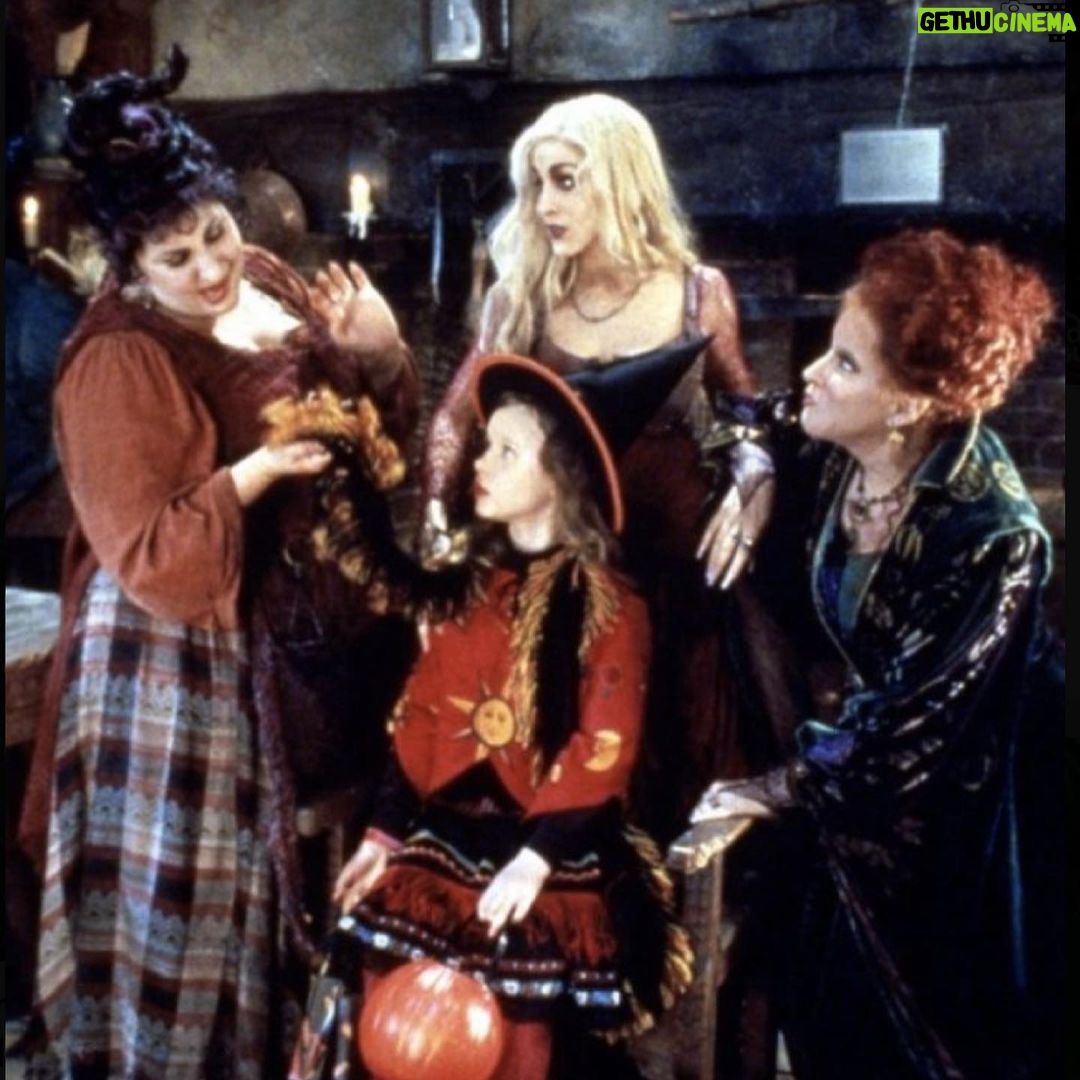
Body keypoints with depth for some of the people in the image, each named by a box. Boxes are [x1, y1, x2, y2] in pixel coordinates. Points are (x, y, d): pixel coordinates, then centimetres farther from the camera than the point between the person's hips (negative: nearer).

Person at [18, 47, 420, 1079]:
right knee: (170, 882, 7)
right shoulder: (118, 365, -21)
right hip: (171, 651, -7)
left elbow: (371, 422, 11)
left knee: (248, 867, 23)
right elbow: (147, 560, -23)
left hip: (273, 630, 8)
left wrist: (379, 355, -9)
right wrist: (253, 473, -33)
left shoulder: (269, 284, 2)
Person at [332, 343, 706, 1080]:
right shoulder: (474, 589, 9)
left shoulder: (606, 605, -10)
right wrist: (386, 832, 9)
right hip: (439, 850, 6)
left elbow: (605, 752, -15)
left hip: (538, 870, -6)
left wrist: (536, 857, -20)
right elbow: (419, 721, 11)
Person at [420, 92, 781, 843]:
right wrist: (437, 514, -15)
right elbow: (458, 416, 2)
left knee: (676, 762, 9)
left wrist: (753, 485, -9)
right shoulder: (520, 296, 2)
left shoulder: (699, 293, 0)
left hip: (675, 556, -1)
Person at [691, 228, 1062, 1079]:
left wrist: (781, 789, -14)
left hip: (964, 809, -6)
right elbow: (755, 430, 8)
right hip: (865, 771, 6)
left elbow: (906, 721, -24)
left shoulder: (987, 536, -32)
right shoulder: (830, 450, -15)